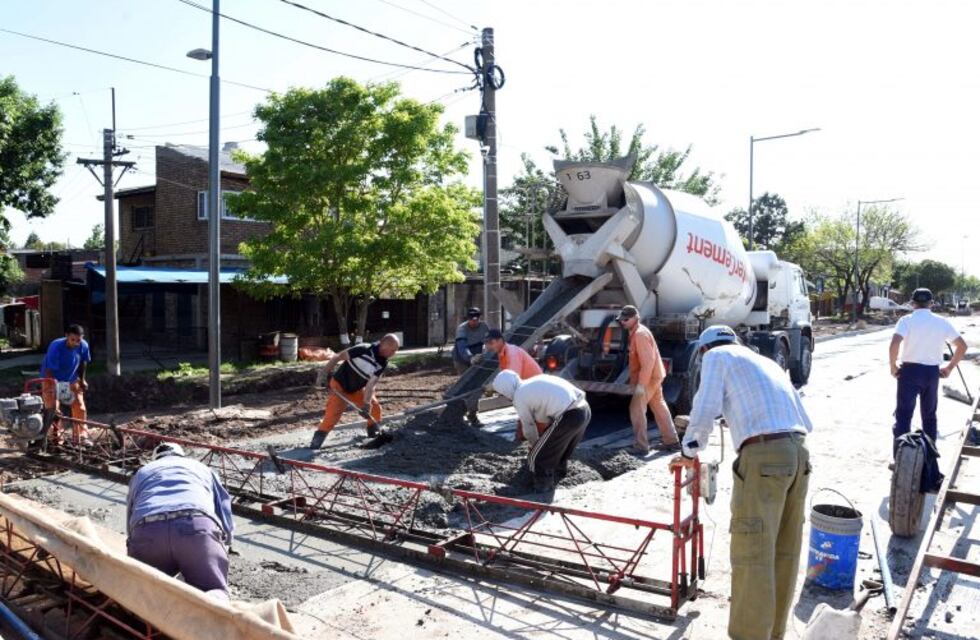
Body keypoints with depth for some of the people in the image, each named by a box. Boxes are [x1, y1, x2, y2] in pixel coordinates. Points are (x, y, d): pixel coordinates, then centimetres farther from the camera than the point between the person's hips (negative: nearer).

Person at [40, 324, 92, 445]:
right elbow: (49, 370, -30)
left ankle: (81, 435, 9)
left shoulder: (83, 346, -21)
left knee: (79, 406, 1)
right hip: (52, 379, -4)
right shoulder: (56, 346, -33)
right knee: (52, 407, -7)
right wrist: (53, 386, -38)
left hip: (71, 379, 4)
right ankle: (55, 435, 6)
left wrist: (82, 379, 5)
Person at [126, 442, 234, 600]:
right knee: (215, 593, 5)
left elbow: (131, 527, 37)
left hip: (146, 532, 2)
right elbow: (226, 521, 30)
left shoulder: (141, 473, 40)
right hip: (197, 526, -1)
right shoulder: (202, 468, 37)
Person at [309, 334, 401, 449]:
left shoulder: (382, 364, -13)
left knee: (375, 407, 3)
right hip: (339, 386, -6)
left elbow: (371, 385, -16)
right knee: (333, 413, -17)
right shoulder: (363, 349, -30)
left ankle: (374, 433, 24)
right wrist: (324, 373, -22)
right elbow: (338, 357, -22)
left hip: (357, 390, 6)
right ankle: (318, 438, -6)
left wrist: (366, 404, -25)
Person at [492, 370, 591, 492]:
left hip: (568, 417, -9)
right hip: (584, 409, 9)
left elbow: (529, 427, 13)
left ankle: (543, 493, 20)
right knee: (560, 453, 30)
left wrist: (535, 444, 33)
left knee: (538, 458, 8)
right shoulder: (535, 382, 24)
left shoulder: (519, 397, 2)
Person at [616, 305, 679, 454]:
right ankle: (671, 441, 23)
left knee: (636, 410, -6)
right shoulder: (636, 332, 13)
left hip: (649, 378, -10)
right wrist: (639, 381, 21)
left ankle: (641, 446, -2)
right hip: (654, 376, 10)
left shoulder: (640, 334, -20)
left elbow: (648, 361, -26)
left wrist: (641, 384, -26)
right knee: (660, 408, 15)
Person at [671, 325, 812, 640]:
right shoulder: (766, 362, 29)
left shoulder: (717, 356, 9)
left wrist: (689, 452, 11)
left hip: (763, 456, -8)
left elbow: (705, 412, -3)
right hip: (798, 453, 8)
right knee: (783, 553, 15)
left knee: (752, 556, -3)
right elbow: (805, 422, 24)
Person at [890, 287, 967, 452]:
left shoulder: (907, 320, -9)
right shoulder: (942, 322, 4)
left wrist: (893, 366, -10)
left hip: (910, 370, -4)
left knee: (903, 415, 0)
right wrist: (949, 368, 12)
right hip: (932, 372, 4)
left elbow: (894, 344, -24)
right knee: (929, 415, 18)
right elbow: (962, 346, 5)